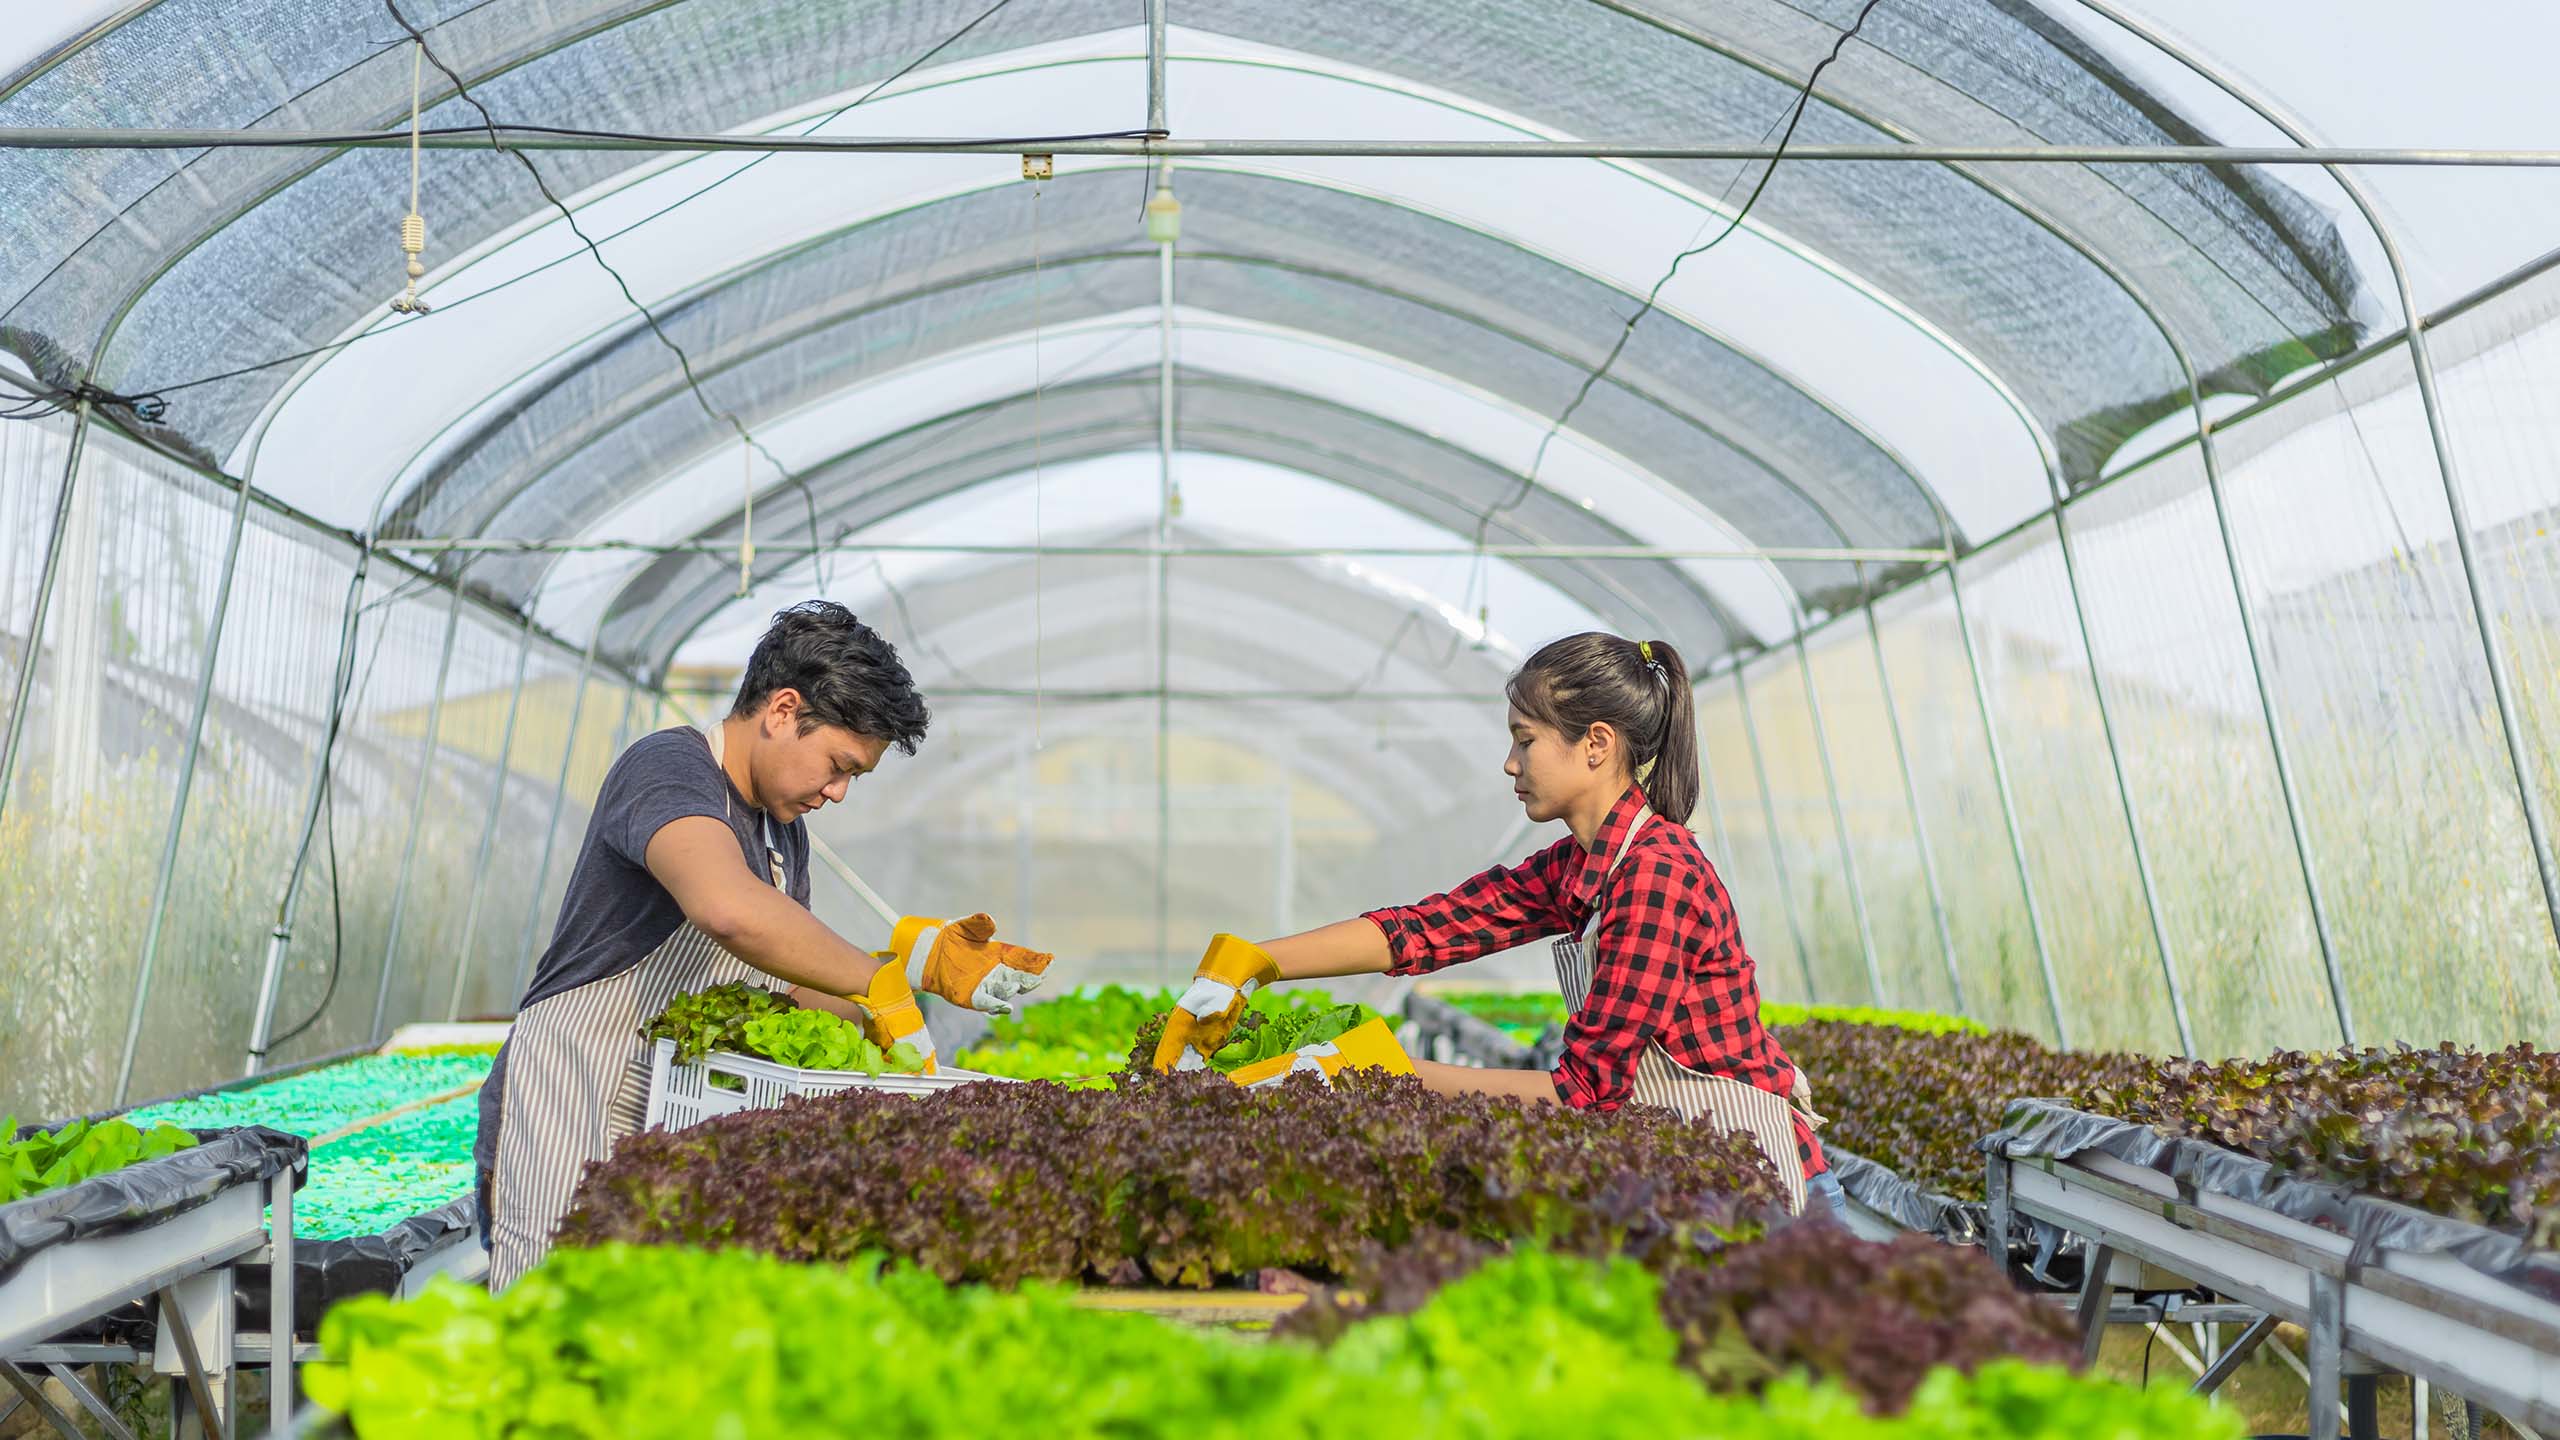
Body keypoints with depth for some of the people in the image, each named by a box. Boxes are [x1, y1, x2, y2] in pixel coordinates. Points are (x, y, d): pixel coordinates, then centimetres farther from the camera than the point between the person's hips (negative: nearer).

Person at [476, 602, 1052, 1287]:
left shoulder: (785, 832, 15)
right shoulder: (666, 766, -14)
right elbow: (730, 910, -35)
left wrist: (916, 957, -2)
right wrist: (882, 984, -26)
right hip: (569, 1122, -8)